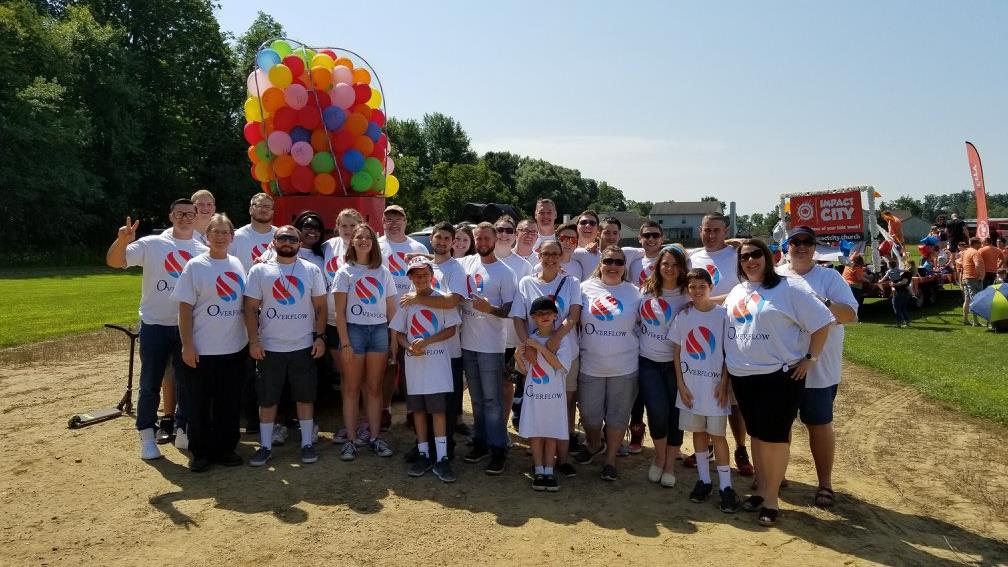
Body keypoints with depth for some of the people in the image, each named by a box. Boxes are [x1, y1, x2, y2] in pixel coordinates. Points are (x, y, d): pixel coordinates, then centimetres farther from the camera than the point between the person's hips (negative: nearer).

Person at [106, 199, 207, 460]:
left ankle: (182, 430, 26)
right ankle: (147, 436, 19)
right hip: (155, 325, -3)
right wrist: (122, 240, -31)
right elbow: (113, 261, -11)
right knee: (150, 384, 6)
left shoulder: (203, 251, 4)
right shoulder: (152, 244, -4)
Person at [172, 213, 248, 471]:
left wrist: (250, 337, 11)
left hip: (234, 348, 4)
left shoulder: (237, 265, 7)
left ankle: (225, 448, 25)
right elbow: (185, 308, -9)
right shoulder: (195, 266, -7)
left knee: (229, 403, 12)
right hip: (201, 350, -4)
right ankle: (201, 452, 20)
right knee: (199, 404, 7)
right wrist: (187, 345, -13)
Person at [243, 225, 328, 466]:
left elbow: (320, 307, 5)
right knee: (267, 399, 7)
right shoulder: (259, 270, 1)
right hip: (270, 347, 0)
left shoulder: (312, 271, 4)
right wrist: (253, 341, -7)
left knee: (306, 397, 7)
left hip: (304, 346, 1)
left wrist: (320, 336, -3)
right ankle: (265, 446, 20)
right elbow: (251, 308, 0)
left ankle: (307, 443, 19)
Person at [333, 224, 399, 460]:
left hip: (379, 331, 2)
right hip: (354, 330, -2)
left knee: (374, 388, 6)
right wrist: (345, 342, -11)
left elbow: (391, 310, 10)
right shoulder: (345, 272, 2)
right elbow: (340, 312, -3)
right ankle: (350, 439, 8)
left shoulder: (383, 272, 10)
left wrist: (394, 340, 4)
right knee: (352, 389, 2)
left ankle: (374, 437, 13)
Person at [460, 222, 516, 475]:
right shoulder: (466, 263, 6)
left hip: (490, 345, -5)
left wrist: (490, 309, -25)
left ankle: (498, 450, 5)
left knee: (491, 399, -2)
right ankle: (480, 443, 26)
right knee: (476, 398, 15)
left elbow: (510, 309, -8)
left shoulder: (504, 272, -6)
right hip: (468, 342, 5)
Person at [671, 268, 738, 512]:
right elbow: (676, 352, 6)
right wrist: (681, 384, 0)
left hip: (715, 385, -3)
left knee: (717, 434, 0)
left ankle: (725, 486, 9)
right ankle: (703, 480, 23)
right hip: (690, 385, 3)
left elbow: (729, 352, -2)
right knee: (698, 431, 12)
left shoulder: (722, 314, -4)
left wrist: (723, 383, -8)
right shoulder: (683, 317, 3)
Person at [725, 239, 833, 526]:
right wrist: (726, 370, 14)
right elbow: (727, 332, 18)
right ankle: (761, 490, 29)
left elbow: (822, 322, -10)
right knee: (756, 434, 15)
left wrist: (810, 358, -9)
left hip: (781, 375, -6)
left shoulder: (789, 288, -9)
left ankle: (771, 499, 11)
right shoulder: (736, 293, 11)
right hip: (742, 376, 6)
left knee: (775, 436, -1)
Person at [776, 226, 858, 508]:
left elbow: (851, 315, -8)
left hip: (818, 368, -2)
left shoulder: (830, 277, -1)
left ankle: (825, 483, 20)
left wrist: (826, 304, -26)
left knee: (819, 424, 7)